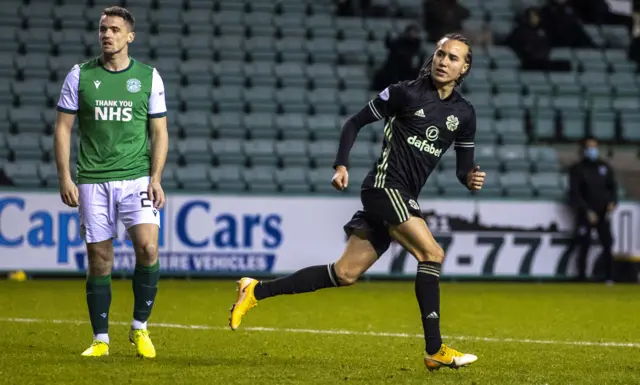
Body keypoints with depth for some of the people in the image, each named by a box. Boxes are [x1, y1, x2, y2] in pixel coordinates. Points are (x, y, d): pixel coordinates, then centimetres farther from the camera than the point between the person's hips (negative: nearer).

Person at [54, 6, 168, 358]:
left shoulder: (149, 77, 4)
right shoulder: (80, 75, 4)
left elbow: (159, 132, 6)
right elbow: (63, 128, 5)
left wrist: (155, 178, -5)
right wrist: (64, 177, -4)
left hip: (136, 178, -1)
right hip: (93, 181, 1)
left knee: (147, 247, -17)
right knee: (99, 260, 2)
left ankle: (140, 328, 0)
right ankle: (100, 339, 13)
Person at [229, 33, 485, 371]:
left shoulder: (464, 113, 11)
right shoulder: (406, 93, -4)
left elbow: (463, 166, 15)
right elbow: (356, 122, 1)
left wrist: (471, 177, -7)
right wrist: (341, 164, -9)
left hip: (405, 198, 6)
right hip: (384, 185, -6)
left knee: (345, 273, 3)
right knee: (432, 254, -19)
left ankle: (256, 291, 11)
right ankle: (434, 350, -15)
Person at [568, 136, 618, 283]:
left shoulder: (605, 167, 9)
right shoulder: (577, 169, -2)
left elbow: (613, 186, 13)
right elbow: (574, 193, -7)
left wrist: (612, 202, -7)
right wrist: (587, 211, -15)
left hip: (603, 213, 3)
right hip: (585, 215, -3)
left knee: (607, 244, -4)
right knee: (584, 246, -3)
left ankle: (609, 278, 0)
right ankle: (582, 278, 4)